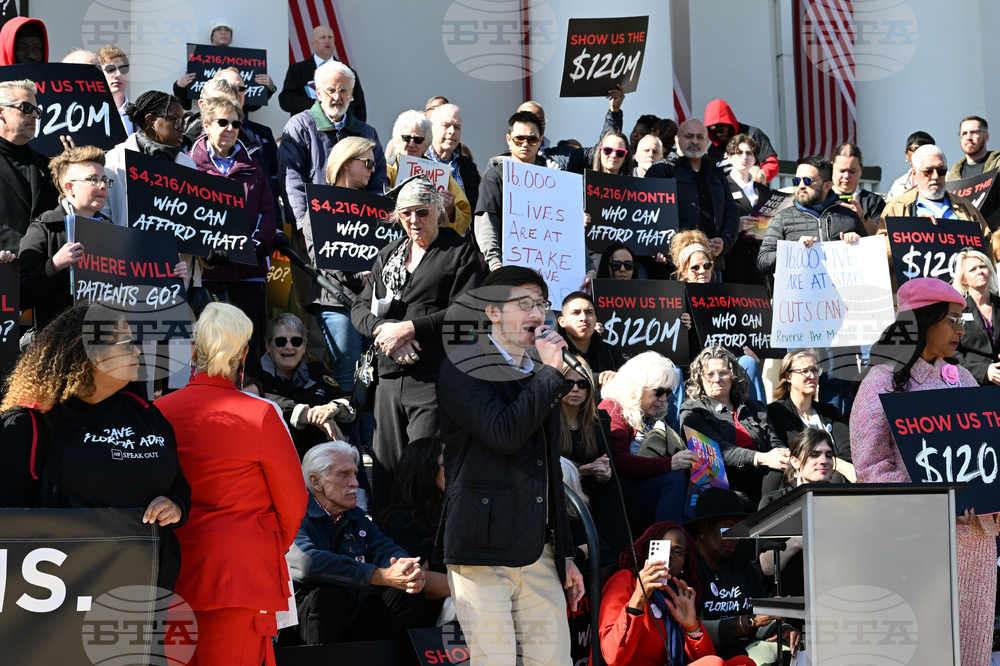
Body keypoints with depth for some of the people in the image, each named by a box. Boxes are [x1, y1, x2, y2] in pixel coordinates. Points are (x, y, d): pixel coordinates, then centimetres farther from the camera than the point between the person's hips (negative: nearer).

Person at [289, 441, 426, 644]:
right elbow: (309, 563, -29)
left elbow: (384, 549, 1)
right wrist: (382, 576, -36)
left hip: (351, 621, 6)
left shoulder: (357, 518, 17)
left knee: (409, 595, -12)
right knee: (330, 592, -34)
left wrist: (412, 571, -25)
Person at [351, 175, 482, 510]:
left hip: (434, 378, -6)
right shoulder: (388, 255, 19)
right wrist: (383, 330, -7)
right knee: (384, 468, 7)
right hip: (389, 377, 6)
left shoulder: (460, 252, 2)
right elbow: (360, 307, 14)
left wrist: (410, 328, -12)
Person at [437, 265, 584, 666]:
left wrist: (566, 553, 22)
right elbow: (504, 434, -21)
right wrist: (550, 373, -11)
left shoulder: (540, 374, 20)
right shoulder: (463, 369, -4)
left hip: (539, 553, 7)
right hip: (484, 549, -7)